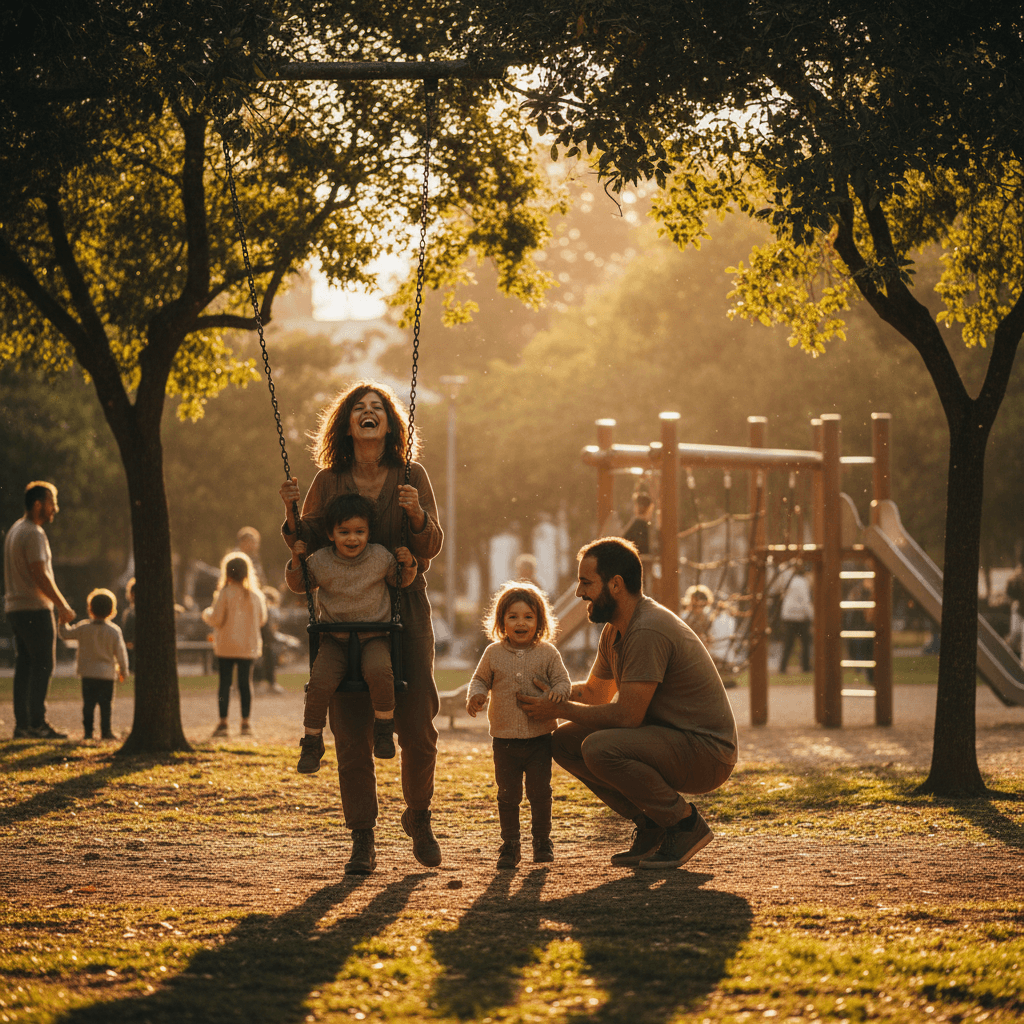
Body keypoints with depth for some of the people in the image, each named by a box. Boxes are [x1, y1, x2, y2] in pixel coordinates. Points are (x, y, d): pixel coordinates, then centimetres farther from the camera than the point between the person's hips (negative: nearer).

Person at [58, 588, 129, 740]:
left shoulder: (83, 628, -3)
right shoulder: (114, 631, -4)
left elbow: (65, 634, 6)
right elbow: (120, 653, 0)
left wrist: (63, 623, 25)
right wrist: (123, 671, 12)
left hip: (88, 673, 1)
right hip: (107, 674, -1)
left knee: (88, 704, 5)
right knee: (106, 703, 4)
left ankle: (88, 731, 2)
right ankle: (106, 730, 0)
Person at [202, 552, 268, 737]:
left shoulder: (225, 593, -11)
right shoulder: (256, 594, 1)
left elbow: (216, 619, -11)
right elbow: (262, 618, 10)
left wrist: (206, 613, 9)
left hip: (226, 645, -3)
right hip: (248, 646, 3)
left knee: (225, 683, 3)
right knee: (244, 682, 9)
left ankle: (223, 723, 1)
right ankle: (246, 723, 7)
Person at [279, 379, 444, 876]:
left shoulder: (411, 477, 4)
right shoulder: (328, 481, 5)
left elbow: (431, 547, 0)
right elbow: (307, 550, 6)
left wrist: (416, 515, -19)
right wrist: (291, 514, -12)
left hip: (404, 611, 0)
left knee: (418, 727, -3)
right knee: (351, 732, -3)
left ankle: (418, 816, 23)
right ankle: (362, 841, 4)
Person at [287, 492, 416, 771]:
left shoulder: (380, 557, 1)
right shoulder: (320, 562, 1)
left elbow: (402, 581, 17)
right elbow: (298, 586, 16)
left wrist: (408, 565, -4)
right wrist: (295, 562, -1)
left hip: (374, 638, -1)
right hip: (334, 640, 1)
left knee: (379, 671, -34)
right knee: (320, 682, -25)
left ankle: (384, 729, -11)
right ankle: (312, 742, -5)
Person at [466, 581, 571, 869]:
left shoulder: (547, 653, -1)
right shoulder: (494, 653, 3)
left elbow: (562, 680, 1)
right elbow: (480, 679, 11)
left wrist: (557, 692, -22)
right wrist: (475, 695, -10)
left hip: (540, 736, -1)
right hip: (505, 738, 1)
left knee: (540, 792, 3)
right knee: (508, 794, 4)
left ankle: (542, 841, 17)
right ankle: (510, 845, 14)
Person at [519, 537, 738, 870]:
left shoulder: (648, 631, -23)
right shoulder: (615, 631, 9)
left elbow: (626, 715, -24)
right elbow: (595, 693, 24)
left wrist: (559, 710, -14)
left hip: (706, 754, -10)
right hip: (670, 740, 10)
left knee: (599, 748, -30)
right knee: (564, 742, 4)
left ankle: (686, 824, -11)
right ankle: (651, 828, 7)